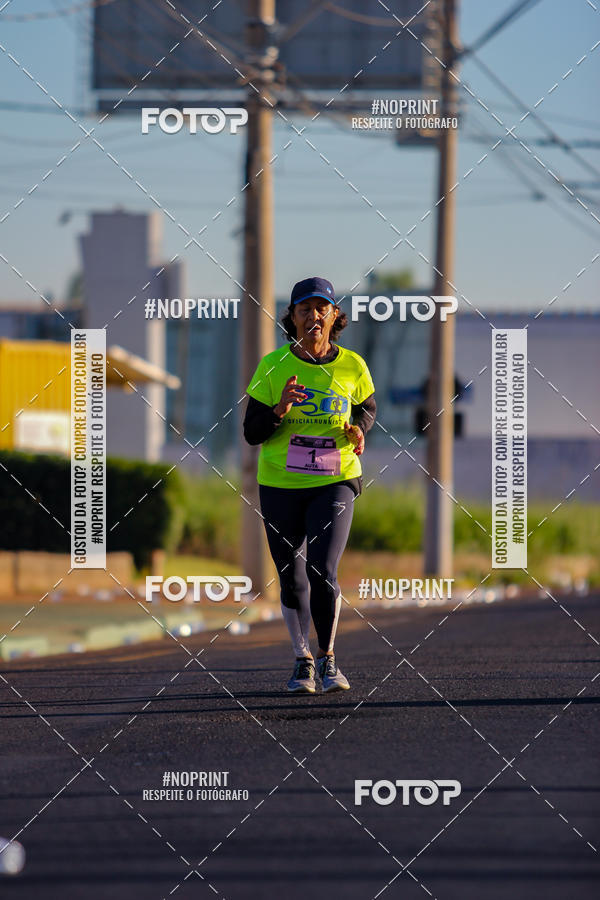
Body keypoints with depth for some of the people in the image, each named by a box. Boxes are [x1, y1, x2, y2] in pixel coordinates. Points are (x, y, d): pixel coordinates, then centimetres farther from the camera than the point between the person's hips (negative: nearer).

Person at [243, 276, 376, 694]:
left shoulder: (352, 366, -3)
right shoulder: (273, 366, -6)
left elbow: (367, 406, 17)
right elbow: (252, 432, -4)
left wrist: (358, 430, -5)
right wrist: (280, 410, -24)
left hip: (335, 483, -1)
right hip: (281, 485, 1)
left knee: (323, 572, -16)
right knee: (292, 578, 8)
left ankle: (328, 657, 3)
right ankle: (302, 660, 28)